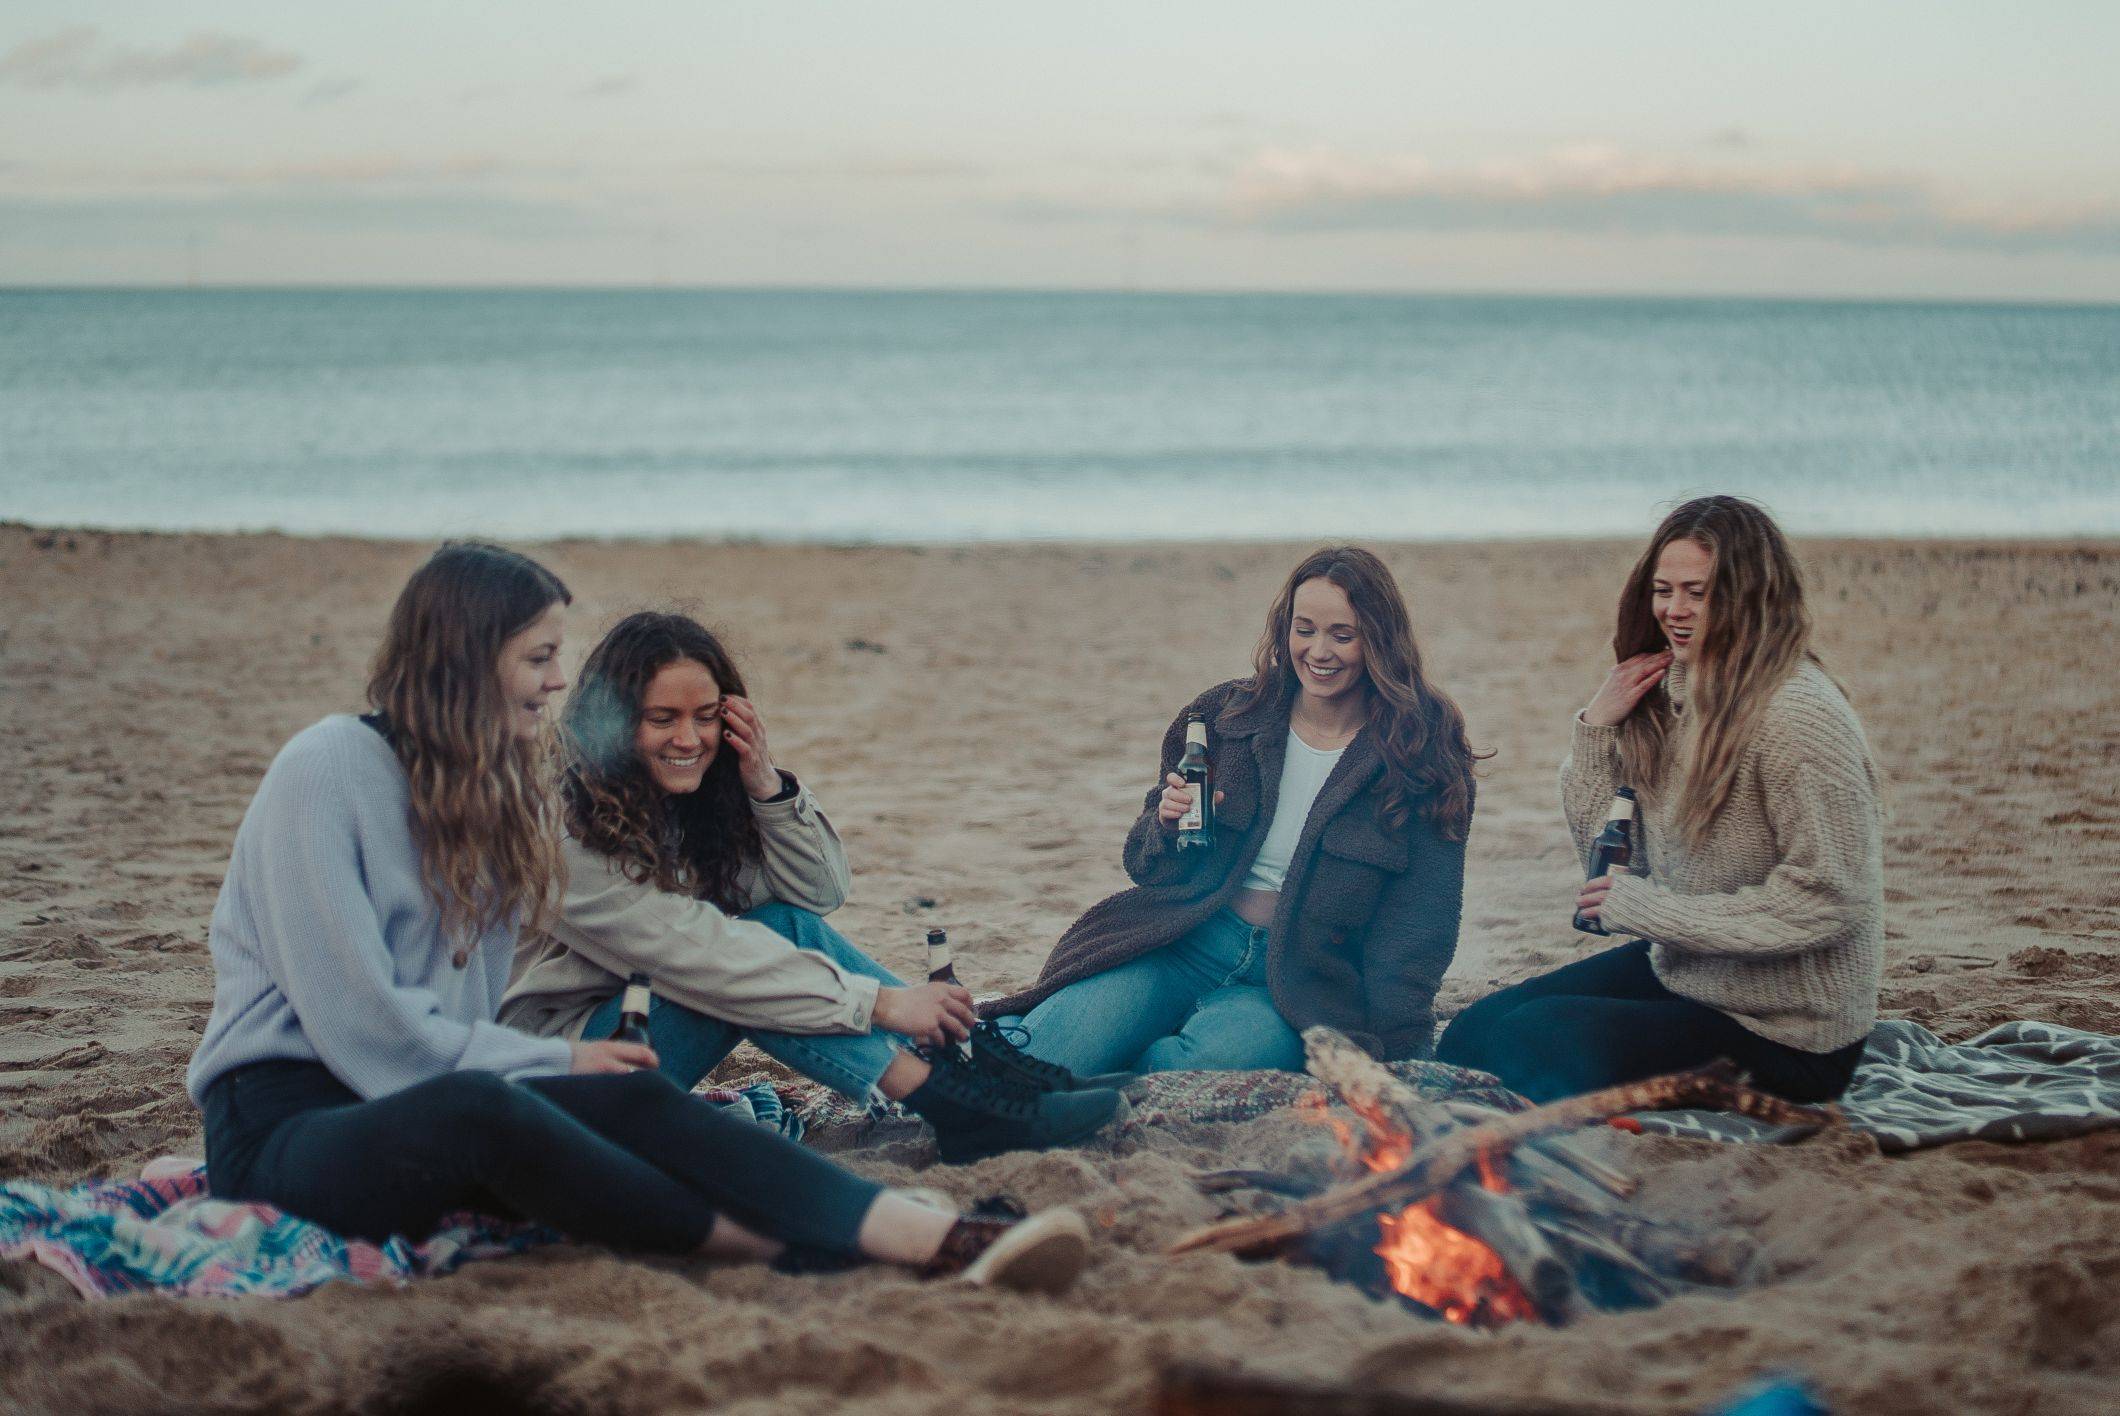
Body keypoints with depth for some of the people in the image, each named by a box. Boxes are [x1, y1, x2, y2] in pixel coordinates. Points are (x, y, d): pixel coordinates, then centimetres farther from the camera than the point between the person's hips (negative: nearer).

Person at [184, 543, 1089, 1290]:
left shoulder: (489, 797, 17)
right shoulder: (326, 770, -9)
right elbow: (355, 1016, -14)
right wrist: (556, 1062, -10)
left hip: (422, 1098, 6)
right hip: (285, 1122, -6)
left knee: (630, 1101, -23)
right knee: (481, 1107, -38)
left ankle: (945, 1241, -40)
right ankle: (798, 1251, -33)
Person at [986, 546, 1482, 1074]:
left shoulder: (1429, 752, 1)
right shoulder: (1227, 715, 7)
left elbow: (1420, 924, 1)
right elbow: (1146, 865, 16)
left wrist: (1375, 1052, -11)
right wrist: (1168, 826, -8)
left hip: (1304, 985, 0)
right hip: (1185, 945, 1)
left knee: (1209, 1061, -34)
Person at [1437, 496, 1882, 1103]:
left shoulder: (1798, 716, -21)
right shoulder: (1675, 694, 5)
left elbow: (1828, 899, -24)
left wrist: (1650, 909, -19)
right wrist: (1597, 727, -5)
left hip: (1787, 1034, -8)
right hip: (1680, 972, 8)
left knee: (1538, 1041, -18)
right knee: (1475, 1032, 3)